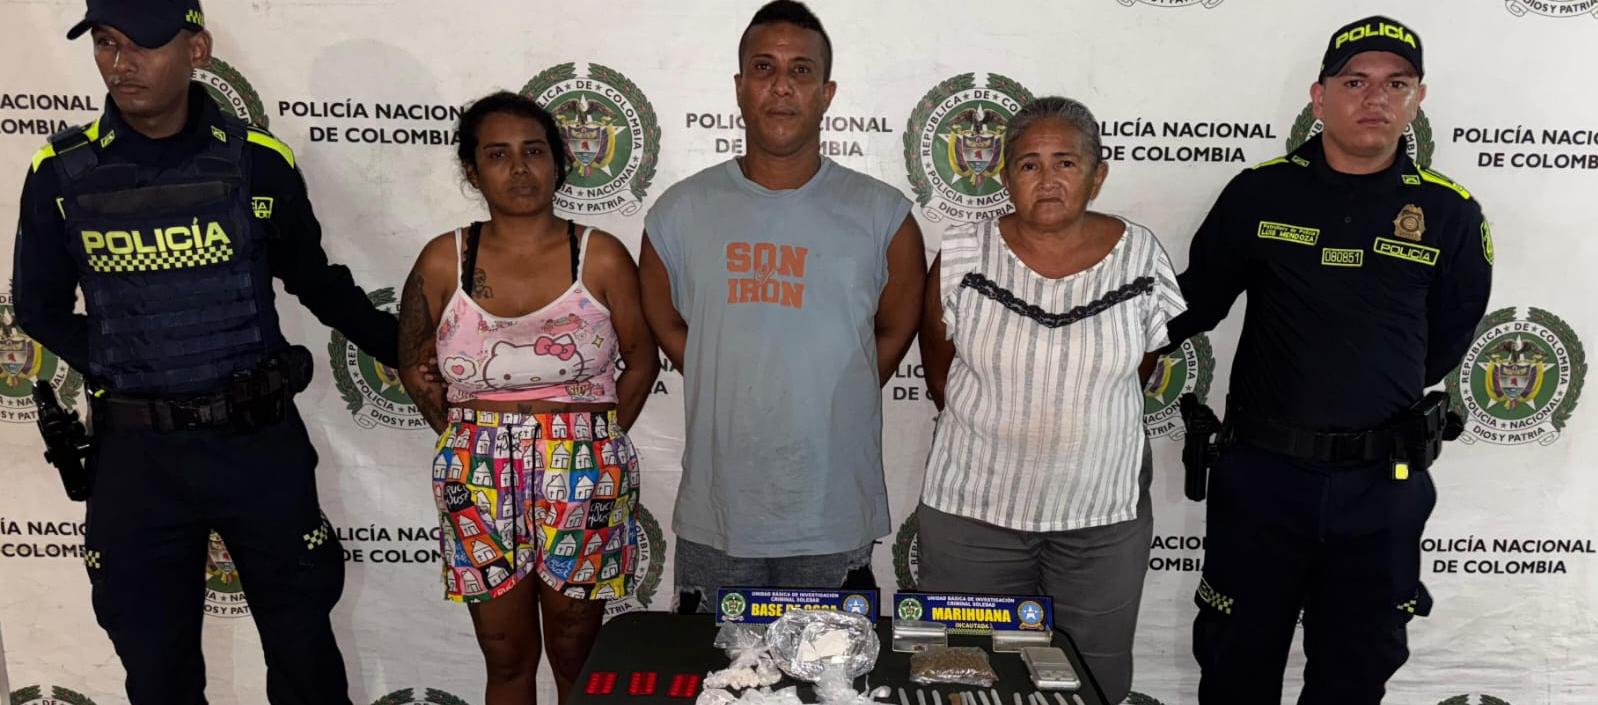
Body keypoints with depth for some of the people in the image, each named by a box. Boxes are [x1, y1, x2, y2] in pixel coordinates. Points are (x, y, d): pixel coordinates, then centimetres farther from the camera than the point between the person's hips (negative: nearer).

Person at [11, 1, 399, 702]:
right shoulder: (61, 172, -2)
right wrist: (123, 375, -4)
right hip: (135, 453, 1)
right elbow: (41, 310, 8)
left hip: (261, 441, -1)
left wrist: (408, 352, 7)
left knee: (301, 639, 13)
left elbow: (317, 282, 8)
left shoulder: (258, 162, -5)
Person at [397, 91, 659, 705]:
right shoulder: (444, 261, 0)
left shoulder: (600, 256, -4)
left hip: (584, 479, -1)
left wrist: (594, 440, -2)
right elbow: (412, 364, 11)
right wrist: (467, 440, 4)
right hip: (480, 482, 2)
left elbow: (642, 361, 3)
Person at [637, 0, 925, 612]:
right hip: (715, 521, 1)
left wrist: (830, 403, 6)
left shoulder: (883, 216, -3)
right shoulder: (680, 212, -1)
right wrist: (735, 402, 7)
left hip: (837, 522, 0)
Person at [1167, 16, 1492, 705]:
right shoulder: (1260, 194, -4)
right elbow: (1193, 301, 5)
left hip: (1381, 484, 1)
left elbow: (1445, 339, 9)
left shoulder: (1449, 213, -2)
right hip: (1261, 471, -1)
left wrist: (1376, 402, 10)